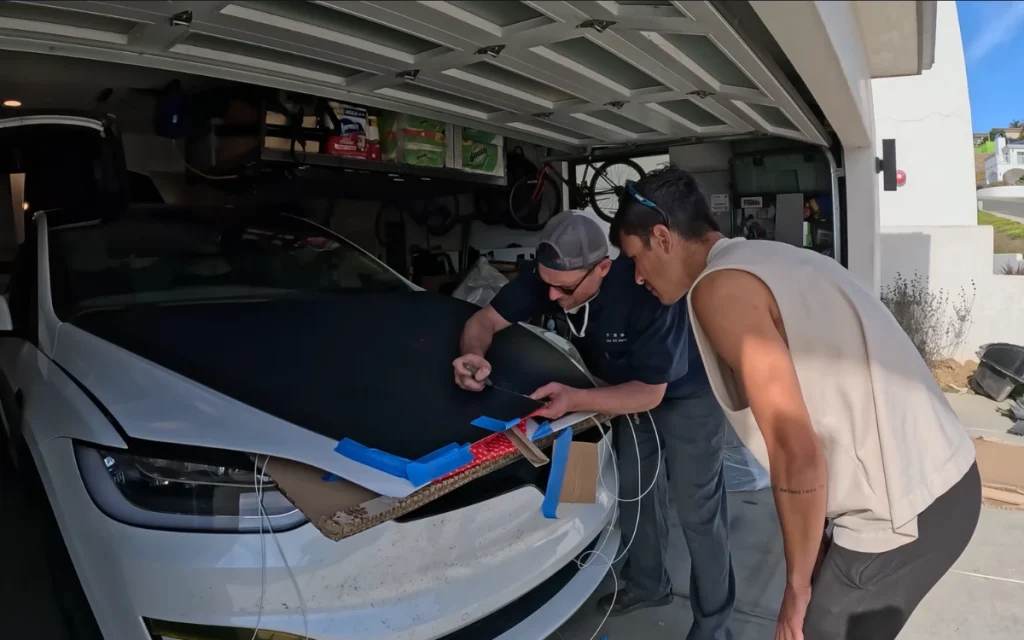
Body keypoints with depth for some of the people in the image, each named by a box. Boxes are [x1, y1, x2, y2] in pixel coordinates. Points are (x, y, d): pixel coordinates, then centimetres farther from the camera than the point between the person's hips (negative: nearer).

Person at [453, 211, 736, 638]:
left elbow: (650, 392, -32)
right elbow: (485, 320, -15)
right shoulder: (549, 276, -24)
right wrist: (474, 355, -37)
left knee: (696, 511, 0)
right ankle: (648, 584, 40)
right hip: (631, 387, 6)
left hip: (687, 394, -6)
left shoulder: (644, 290, -41)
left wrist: (575, 400, -43)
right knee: (633, 490, 17)